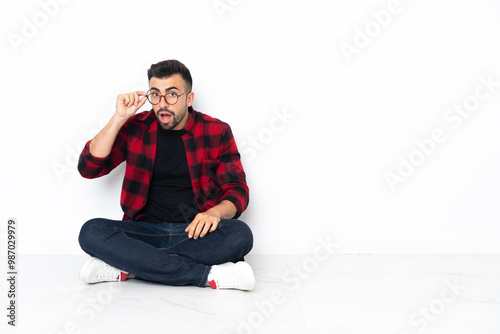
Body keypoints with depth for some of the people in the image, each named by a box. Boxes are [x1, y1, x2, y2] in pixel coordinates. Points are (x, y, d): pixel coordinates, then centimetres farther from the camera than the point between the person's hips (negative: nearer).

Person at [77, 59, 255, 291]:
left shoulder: (216, 132, 3)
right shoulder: (136, 127, 6)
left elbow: (237, 189, 2)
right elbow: (89, 168, -1)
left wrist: (215, 212, -21)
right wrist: (118, 119, -9)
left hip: (195, 232, 0)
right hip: (146, 232, 1)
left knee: (240, 234, -31)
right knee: (91, 232, -26)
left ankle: (124, 267, -24)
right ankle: (208, 275, -29)